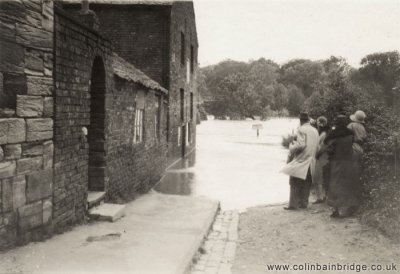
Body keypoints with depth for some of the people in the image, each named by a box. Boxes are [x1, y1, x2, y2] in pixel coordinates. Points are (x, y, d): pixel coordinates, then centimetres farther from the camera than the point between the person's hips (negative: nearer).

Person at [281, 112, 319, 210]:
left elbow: (301, 145, -21)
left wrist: (292, 148, -6)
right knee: (306, 183, 12)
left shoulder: (301, 130, -13)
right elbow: (317, 147, 13)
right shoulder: (315, 130, 9)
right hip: (311, 161, 7)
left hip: (301, 160, -7)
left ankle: (293, 204, -3)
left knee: (295, 183, -1)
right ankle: (304, 203, 15)